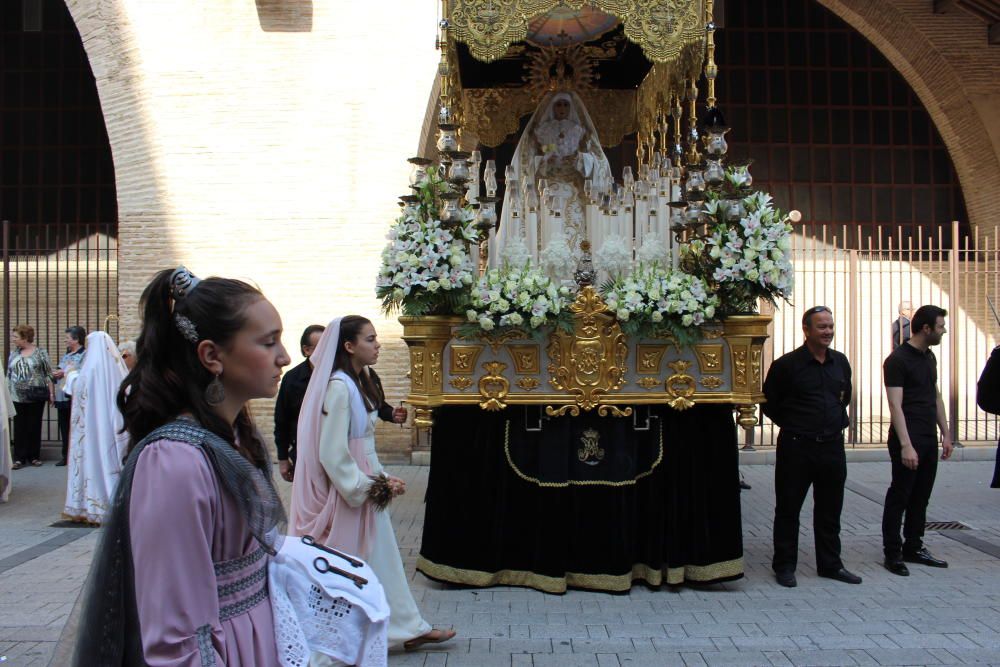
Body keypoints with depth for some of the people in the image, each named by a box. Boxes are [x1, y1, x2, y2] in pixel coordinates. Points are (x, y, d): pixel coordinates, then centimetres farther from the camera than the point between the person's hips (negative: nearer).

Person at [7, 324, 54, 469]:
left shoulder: (40, 352, -2)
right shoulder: (14, 353, 9)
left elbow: (48, 374, -2)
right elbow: (8, 375, 14)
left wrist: (51, 393, -6)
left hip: (36, 396, -3)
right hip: (18, 397, 3)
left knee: (35, 426, 4)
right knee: (19, 427, 2)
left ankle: (34, 456, 14)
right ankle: (19, 458, 7)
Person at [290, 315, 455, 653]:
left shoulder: (358, 382, 9)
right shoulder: (338, 386, -20)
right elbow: (332, 453, -22)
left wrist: (382, 479, 3)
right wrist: (368, 487, -14)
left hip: (364, 485, 9)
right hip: (347, 491, -9)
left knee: (380, 557, 15)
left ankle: (407, 628, 25)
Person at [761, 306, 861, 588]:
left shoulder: (840, 362, 7)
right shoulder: (786, 364, -10)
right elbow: (769, 404, -3)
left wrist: (838, 422, 14)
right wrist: (793, 426, 1)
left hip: (832, 445, 5)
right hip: (796, 447, -5)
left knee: (830, 509, 14)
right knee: (788, 509, 4)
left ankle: (830, 564, 27)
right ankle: (784, 566, 16)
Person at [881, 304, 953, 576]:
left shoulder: (929, 357, 14)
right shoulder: (897, 360, -13)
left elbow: (936, 398, 20)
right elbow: (895, 406, -17)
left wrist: (946, 434, 16)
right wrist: (906, 445, -22)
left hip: (929, 440, 8)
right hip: (908, 441, -8)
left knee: (921, 497, 13)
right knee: (899, 497, 0)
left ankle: (913, 547, 23)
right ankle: (893, 553, 8)